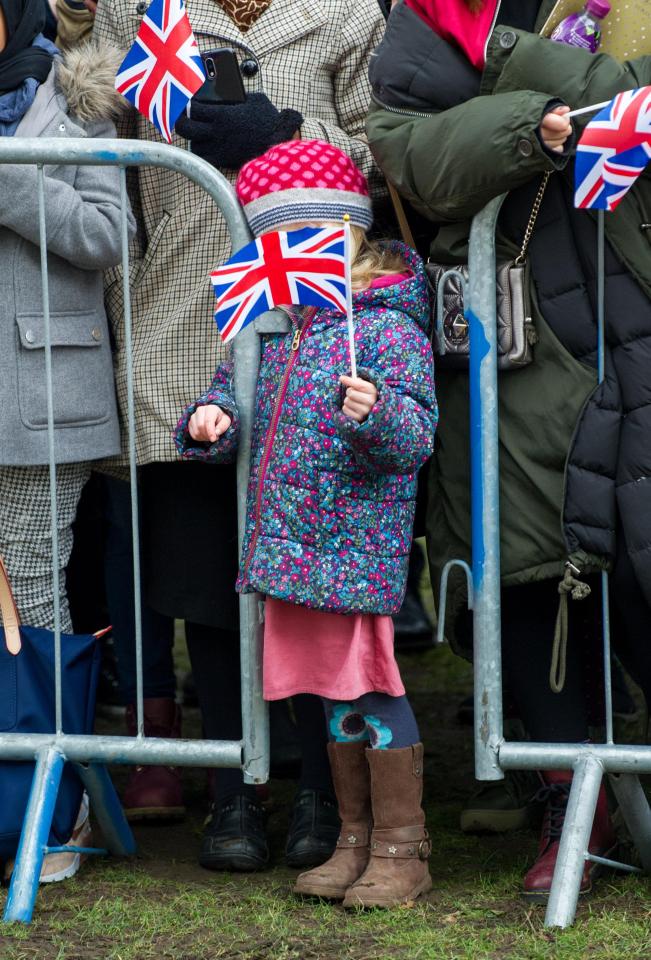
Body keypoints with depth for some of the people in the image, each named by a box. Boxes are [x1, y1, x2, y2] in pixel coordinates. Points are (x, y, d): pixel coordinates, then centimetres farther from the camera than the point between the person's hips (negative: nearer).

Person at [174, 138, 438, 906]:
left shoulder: (389, 330, -11)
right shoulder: (276, 332, 12)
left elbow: (415, 439, -16)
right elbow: (236, 385, 25)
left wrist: (376, 413, -36)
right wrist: (213, 417, 3)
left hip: (359, 550, -7)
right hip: (294, 548, 7)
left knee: (370, 687, -5)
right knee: (334, 695, 13)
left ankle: (401, 849, 4)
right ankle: (355, 839, 22)